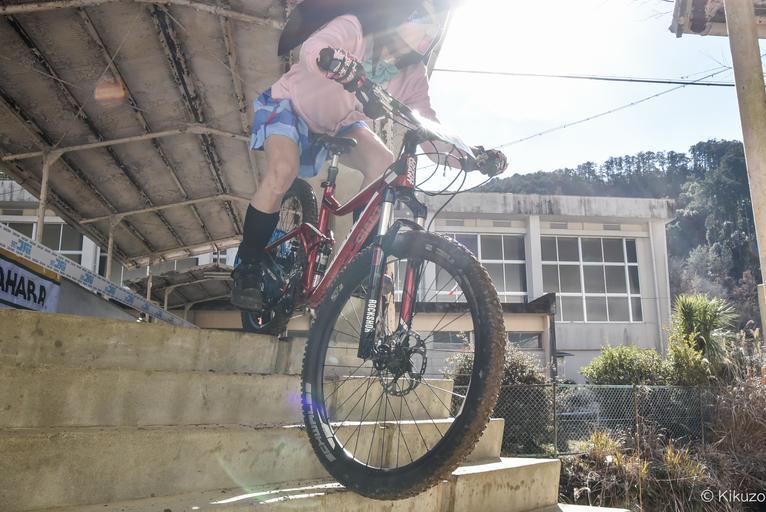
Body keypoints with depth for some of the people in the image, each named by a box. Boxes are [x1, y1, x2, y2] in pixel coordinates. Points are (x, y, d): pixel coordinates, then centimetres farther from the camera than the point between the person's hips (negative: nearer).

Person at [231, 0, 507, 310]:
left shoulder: (413, 75, -13)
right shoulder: (353, 27, -26)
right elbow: (312, 48, -47)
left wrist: (474, 157, -33)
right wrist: (333, 60, -71)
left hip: (337, 126, 5)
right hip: (289, 105, -4)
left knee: (384, 164, -22)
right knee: (283, 169, -33)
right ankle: (246, 268, -14)